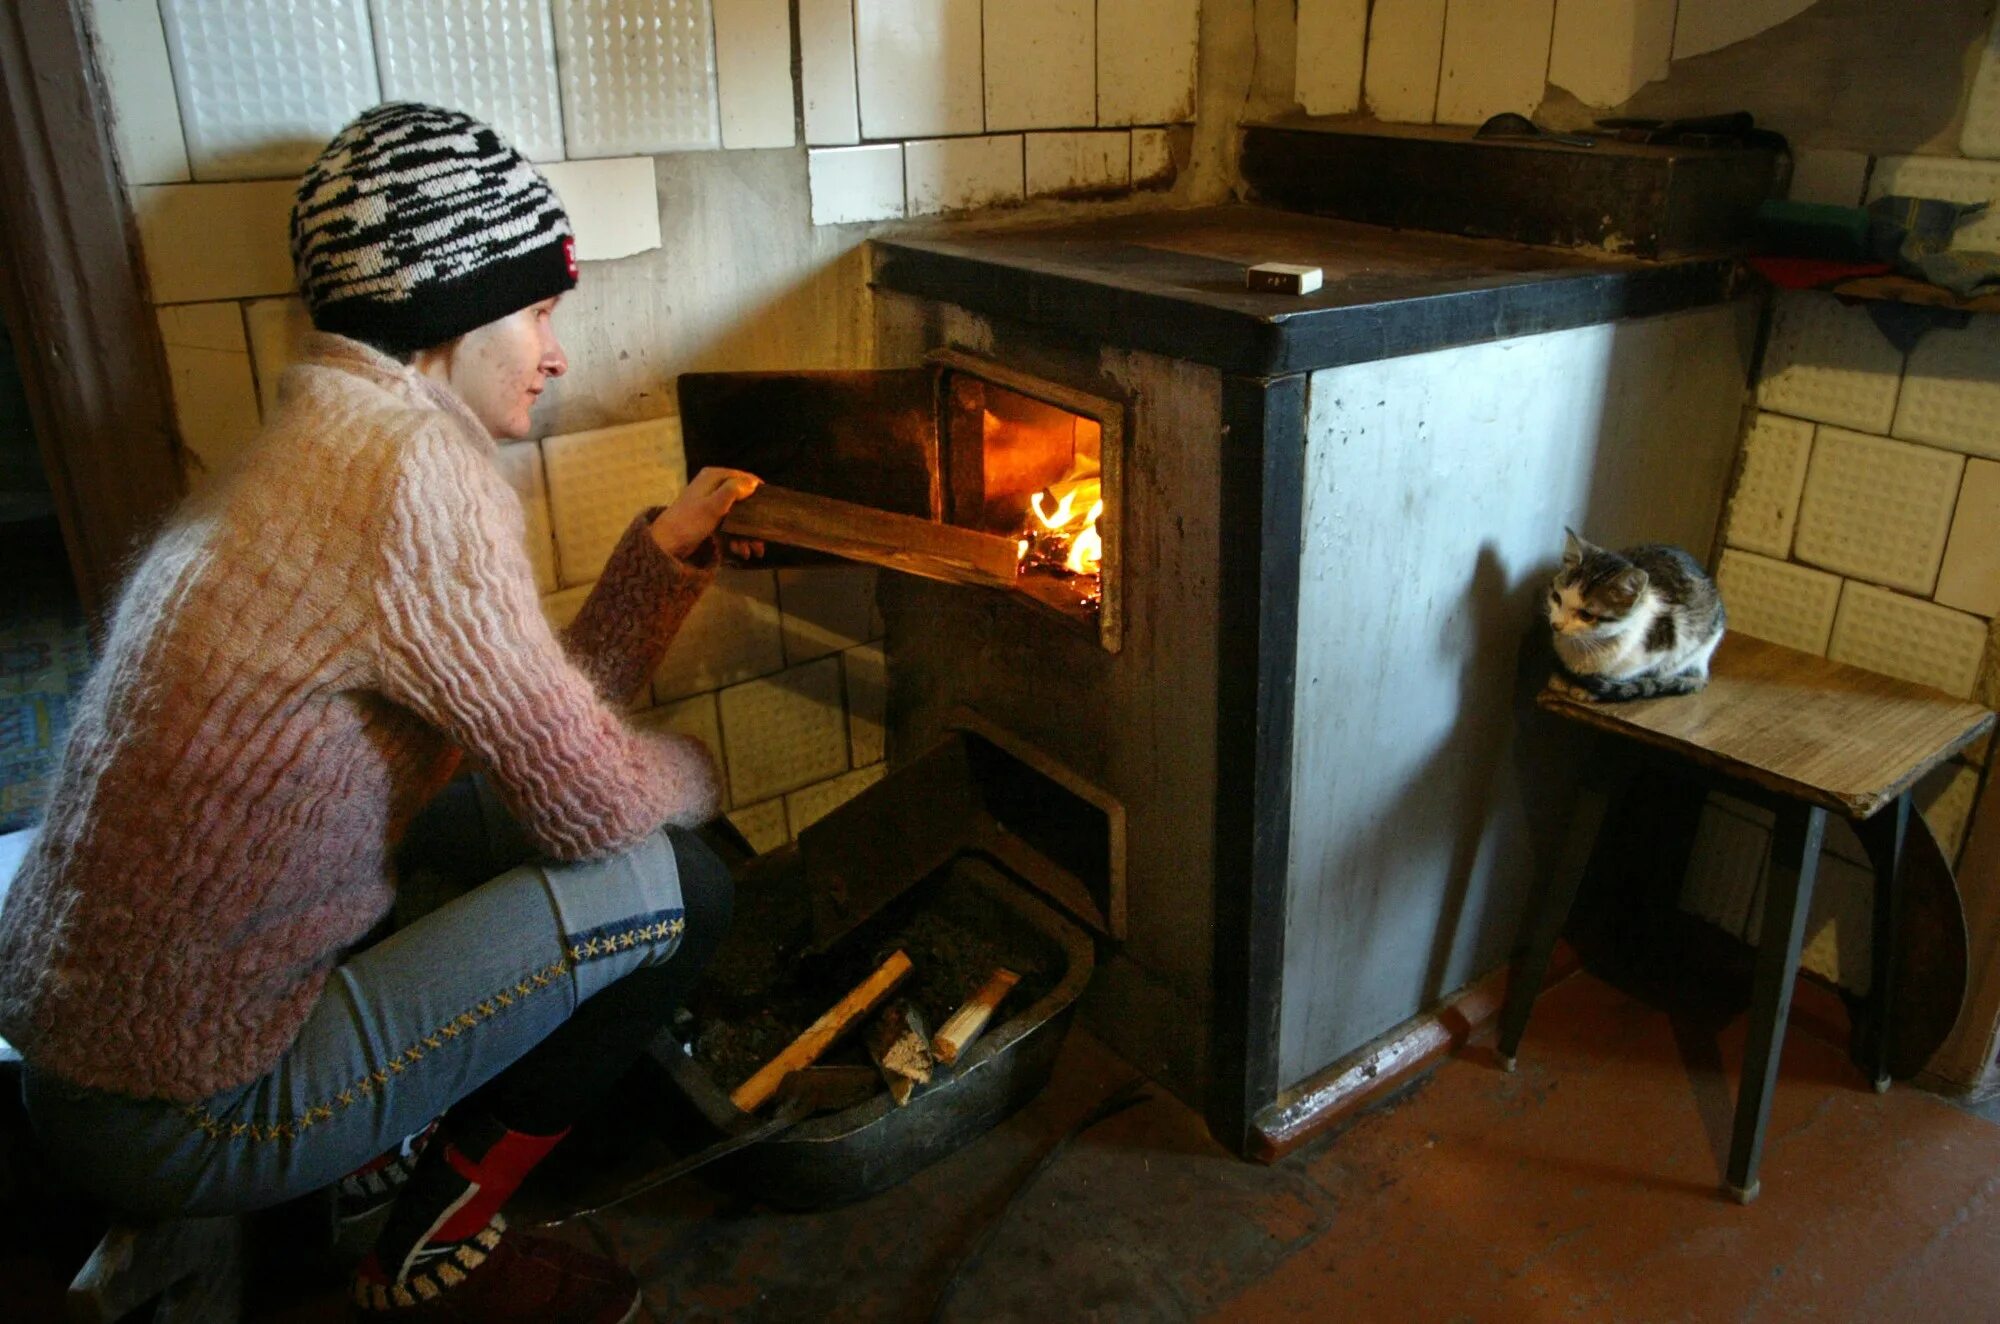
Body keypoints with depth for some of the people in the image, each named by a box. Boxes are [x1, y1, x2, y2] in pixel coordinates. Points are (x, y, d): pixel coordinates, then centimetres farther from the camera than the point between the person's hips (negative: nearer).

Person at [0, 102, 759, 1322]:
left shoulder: (326, 446, 8)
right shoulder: (414, 466, -24)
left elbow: (542, 713, 10)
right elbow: (587, 800, -20)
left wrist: (664, 554, 6)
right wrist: (694, 772, 2)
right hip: (190, 1115, -9)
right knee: (676, 886, -8)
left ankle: (386, 1149, 18)